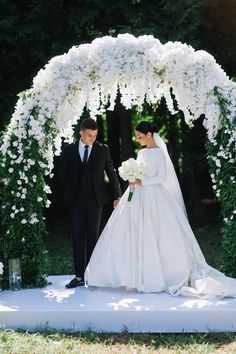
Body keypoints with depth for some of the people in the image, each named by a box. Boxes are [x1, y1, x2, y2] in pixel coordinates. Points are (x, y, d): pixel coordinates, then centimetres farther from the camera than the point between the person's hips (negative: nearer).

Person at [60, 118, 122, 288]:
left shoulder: (102, 150, 3)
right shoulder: (69, 150, 4)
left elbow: (112, 173, 4)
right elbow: (63, 173, 10)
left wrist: (117, 196, -1)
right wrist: (72, 190, 3)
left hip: (95, 199, -1)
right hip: (76, 199, 1)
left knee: (93, 236, 2)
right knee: (78, 237, 0)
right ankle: (79, 276, 2)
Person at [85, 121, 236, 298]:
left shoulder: (159, 153, -6)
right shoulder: (141, 153, 15)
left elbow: (162, 178, -13)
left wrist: (142, 182, -18)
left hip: (153, 198, -7)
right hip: (138, 198, 7)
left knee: (153, 236, -7)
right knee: (132, 235, 2)